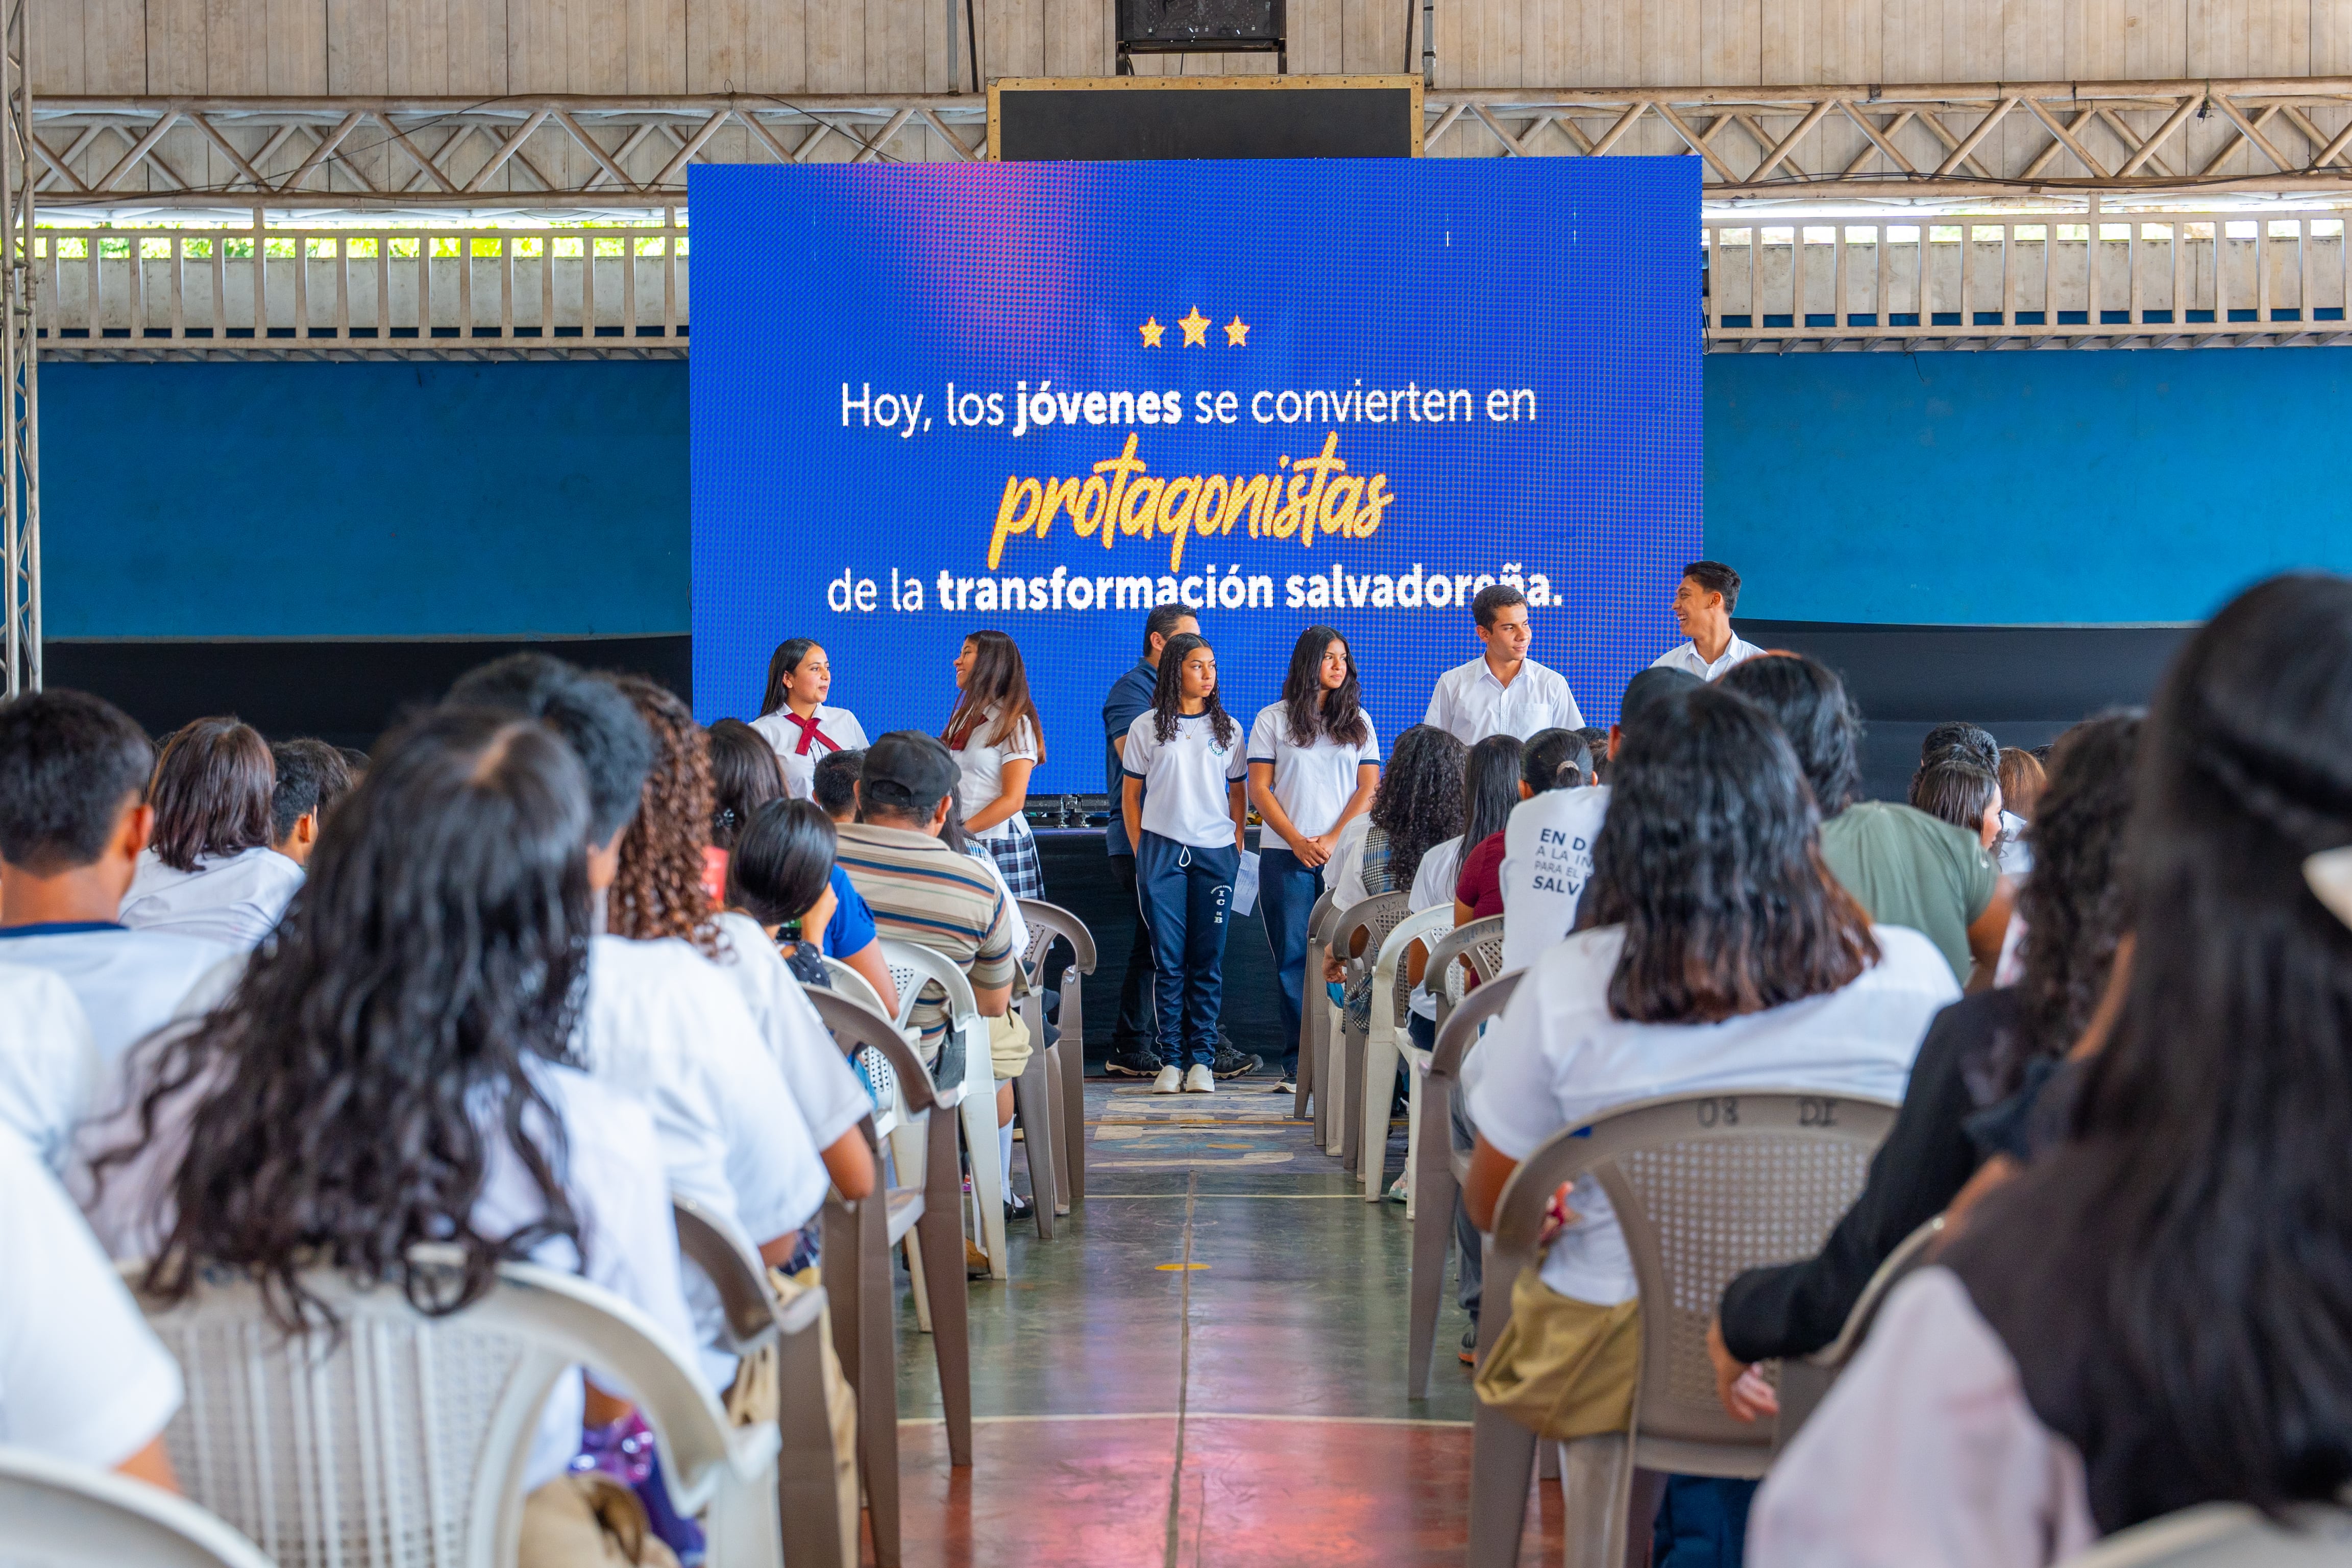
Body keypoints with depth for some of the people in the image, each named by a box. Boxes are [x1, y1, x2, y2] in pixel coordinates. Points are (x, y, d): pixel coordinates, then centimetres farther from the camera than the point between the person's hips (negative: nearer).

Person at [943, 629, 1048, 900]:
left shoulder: (1015, 724, -5)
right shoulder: (962, 720, 17)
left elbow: (1013, 800, -13)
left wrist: (961, 830, -18)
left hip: (999, 845, -6)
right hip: (959, 847, 6)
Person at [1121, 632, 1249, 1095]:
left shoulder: (1228, 730, 11)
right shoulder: (1146, 727, 5)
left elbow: (1238, 795, 15)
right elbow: (1131, 795, 9)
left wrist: (1237, 848, 5)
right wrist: (1140, 852, 2)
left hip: (1215, 852, 1)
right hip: (1162, 850, -1)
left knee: (1208, 960, 0)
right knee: (1168, 959, -1)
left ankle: (1202, 1058, 5)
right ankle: (1172, 1059, 4)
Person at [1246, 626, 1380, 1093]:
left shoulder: (1359, 722, 13)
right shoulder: (1273, 719, 8)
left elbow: (1369, 788, 6)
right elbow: (1259, 788, 3)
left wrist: (1333, 840, -7)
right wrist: (1297, 841, -8)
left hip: (1345, 854, 1)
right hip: (1286, 857, -1)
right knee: (1293, 958, -3)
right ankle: (1298, 1065, -1)